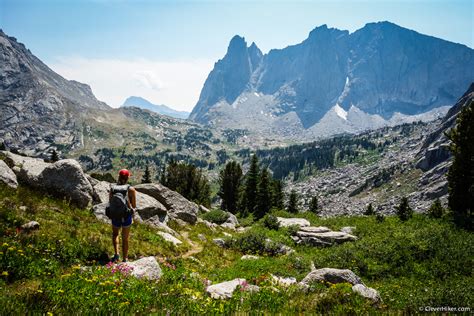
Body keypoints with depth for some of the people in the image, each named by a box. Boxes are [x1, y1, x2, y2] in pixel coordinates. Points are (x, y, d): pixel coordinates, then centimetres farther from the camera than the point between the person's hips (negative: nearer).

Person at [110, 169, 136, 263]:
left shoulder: (112, 188, -6)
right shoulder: (131, 189, -13)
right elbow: (134, 206, -8)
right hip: (127, 217, -2)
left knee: (115, 234, 30)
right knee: (125, 239, 17)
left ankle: (116, 254, 12)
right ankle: (124, 259, 24)